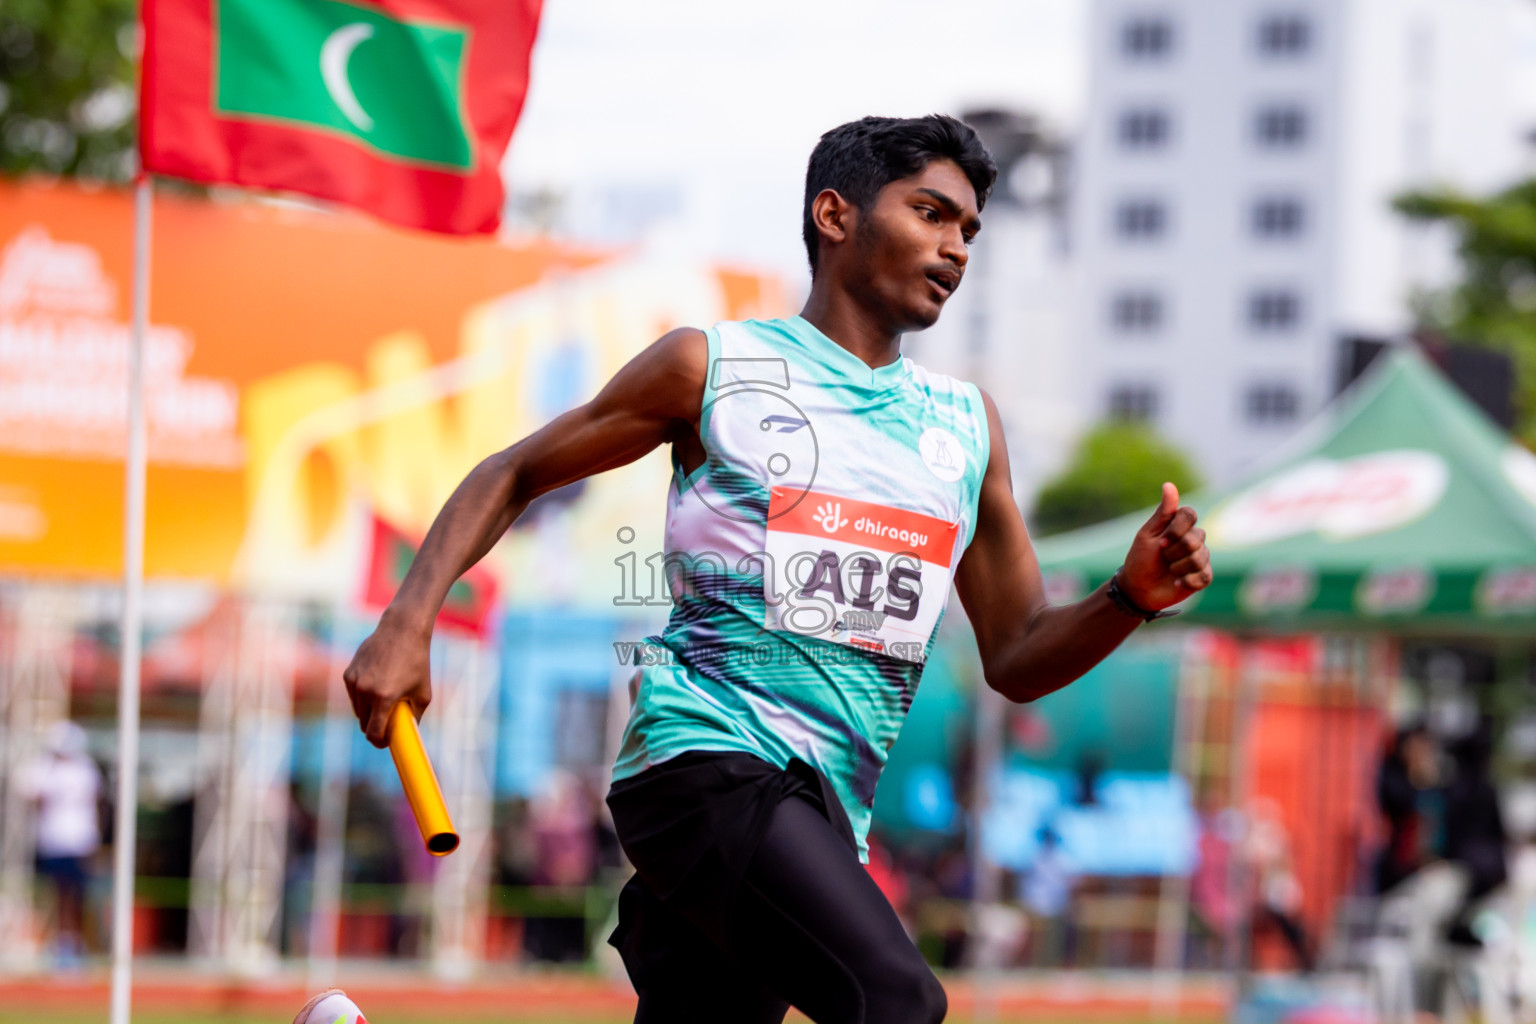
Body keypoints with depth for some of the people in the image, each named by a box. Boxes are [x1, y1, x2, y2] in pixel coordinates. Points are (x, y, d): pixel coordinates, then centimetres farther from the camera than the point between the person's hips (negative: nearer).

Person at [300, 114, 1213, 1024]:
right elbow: (513, 477, 12)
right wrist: (407, 623, -2)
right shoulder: (712, 368, 4)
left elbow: (1016, 662, 19)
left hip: (825, 821, 6)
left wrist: (1131, 598, -1)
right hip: (706, 754, -6)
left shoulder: (967, 424, 18)